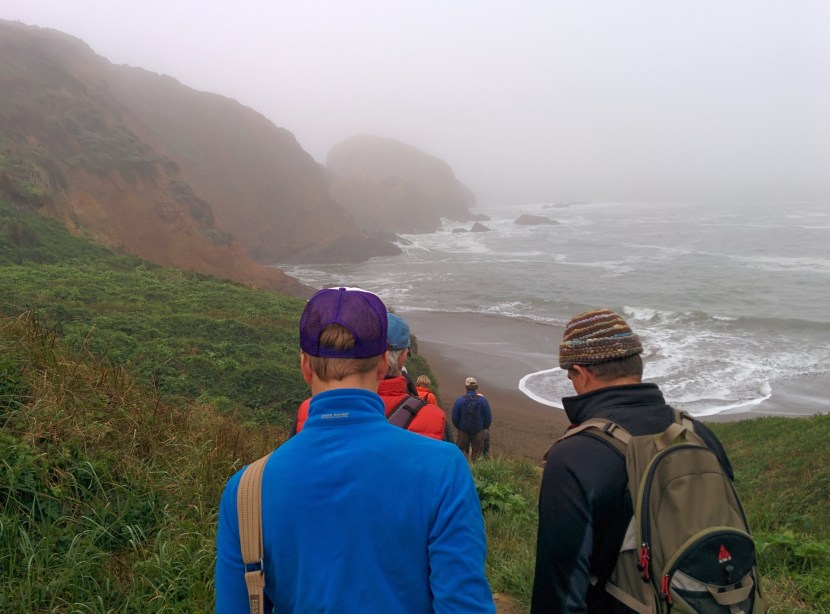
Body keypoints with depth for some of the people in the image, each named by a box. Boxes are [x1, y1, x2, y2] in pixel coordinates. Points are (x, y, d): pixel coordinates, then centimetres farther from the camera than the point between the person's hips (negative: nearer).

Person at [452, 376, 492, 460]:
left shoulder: (459, 400, -13)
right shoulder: (483, 400, -12)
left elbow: (454, 418, -6)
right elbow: (488, 418, -5)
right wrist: (484, 428, 12)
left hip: (463, 431, 0)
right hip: (479, 431, 0)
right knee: (477, 454, 16)